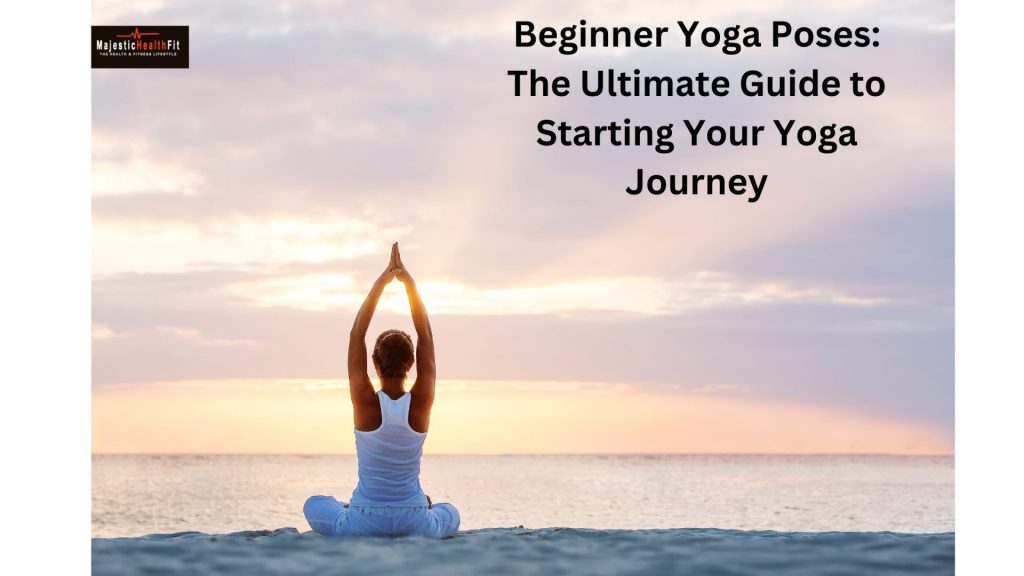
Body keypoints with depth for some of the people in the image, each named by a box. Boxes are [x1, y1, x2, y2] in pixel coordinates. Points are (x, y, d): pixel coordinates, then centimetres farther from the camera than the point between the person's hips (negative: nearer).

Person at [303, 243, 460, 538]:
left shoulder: (365, 402, -15)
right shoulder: (421, 403, -11)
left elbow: (356, 334, -9)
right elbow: (426, 335, -5)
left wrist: (382, 281, -9)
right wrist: (408, 280, -6)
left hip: (364, 525, 0)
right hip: (415, 525, 0)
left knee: (314, 504, 32)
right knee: (450, 513, 36)